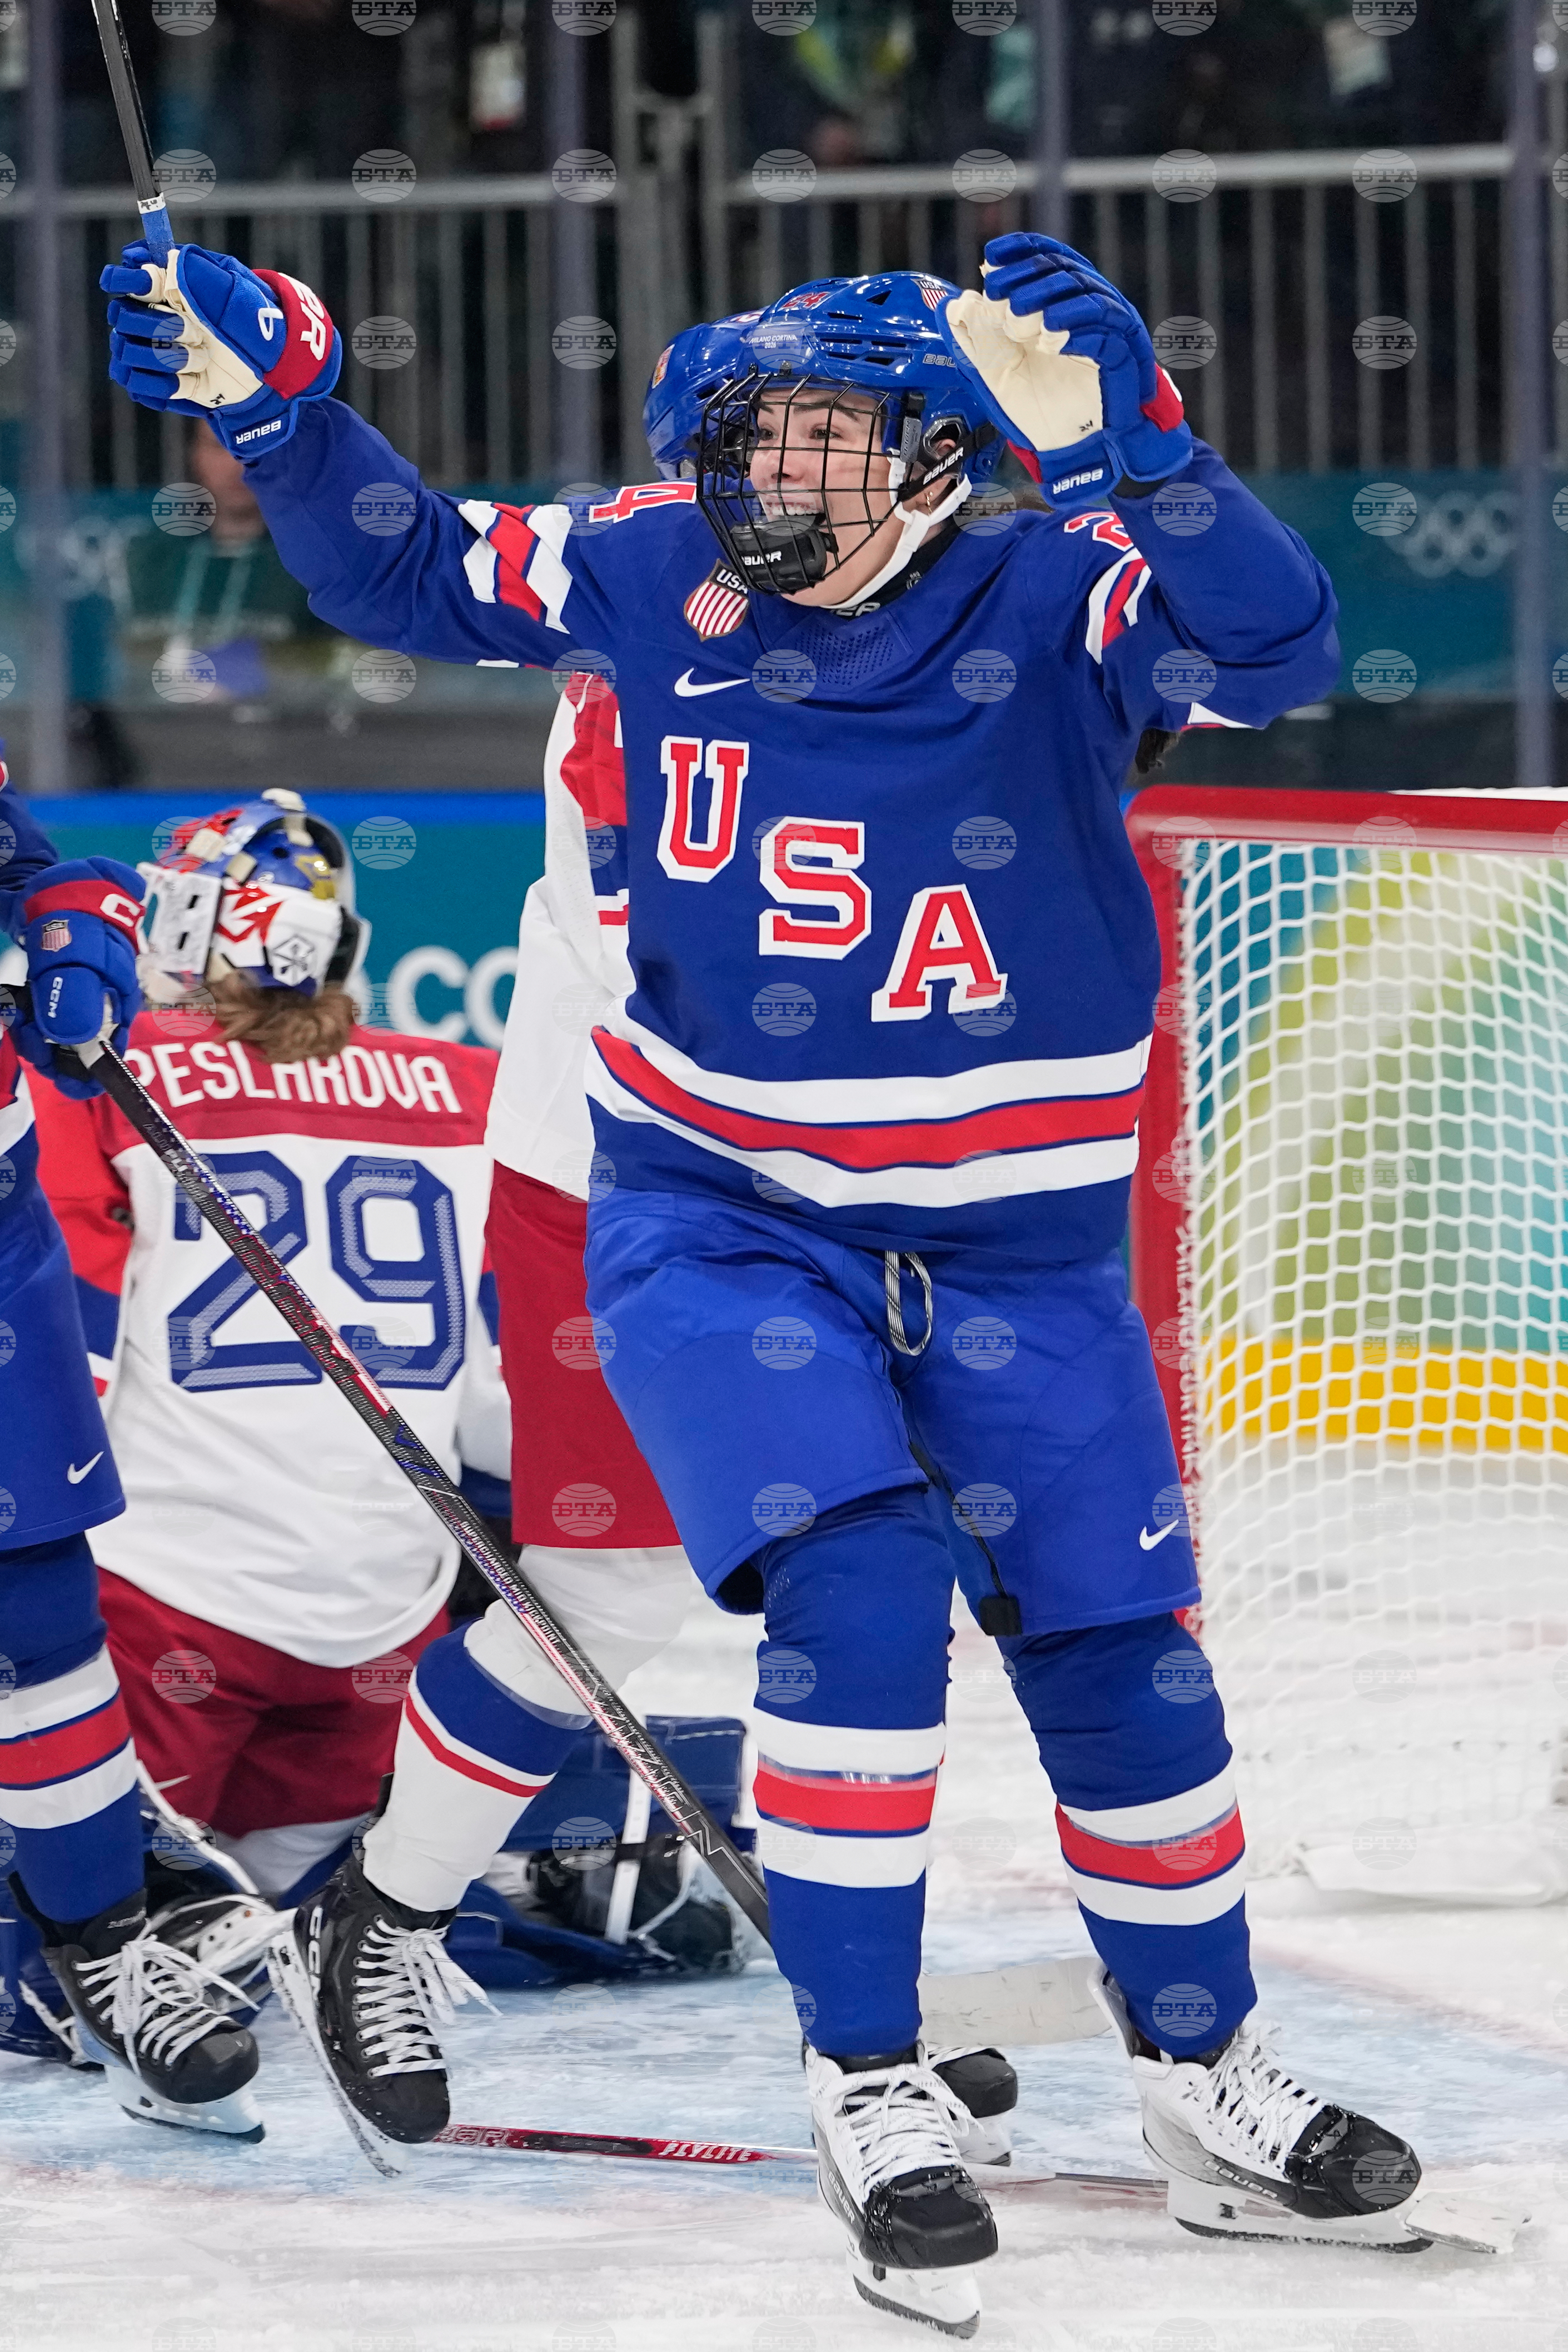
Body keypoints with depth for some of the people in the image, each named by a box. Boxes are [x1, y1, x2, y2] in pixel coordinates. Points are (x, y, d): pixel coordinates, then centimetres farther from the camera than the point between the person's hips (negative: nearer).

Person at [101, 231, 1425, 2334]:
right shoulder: (659, 577, -7)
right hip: (716, 1218, 0)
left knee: (1119, 1657, 7)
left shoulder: (1052, 604, -15)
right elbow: (402, 577, 8)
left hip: (1010, 1245, 0)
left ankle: (1210, 2090, 28)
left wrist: (1122, 440, -49)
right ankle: (868, 2089, -8)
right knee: (855, 1587, -21)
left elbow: (1271, 646, -35)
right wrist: (267, 405, -7)